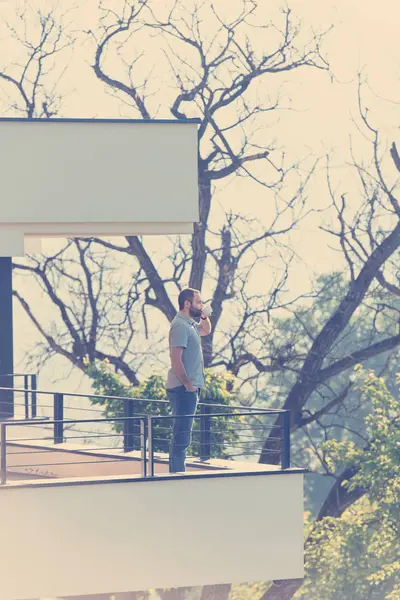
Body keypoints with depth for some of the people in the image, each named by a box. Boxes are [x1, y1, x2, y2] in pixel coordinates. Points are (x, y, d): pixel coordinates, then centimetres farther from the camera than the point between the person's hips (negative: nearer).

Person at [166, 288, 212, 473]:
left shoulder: (190, 324, 16)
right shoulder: (180, 325, -15)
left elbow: (206, 330, 38)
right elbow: (176, 359, -22)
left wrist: (205, 316, 16)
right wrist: (188, 384, -20)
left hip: (188, 388, 11)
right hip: (183, 388, -11)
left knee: (181, 435, 15)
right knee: (181, 435, -11)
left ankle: (175, 474, 20)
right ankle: (177, 474, -12)